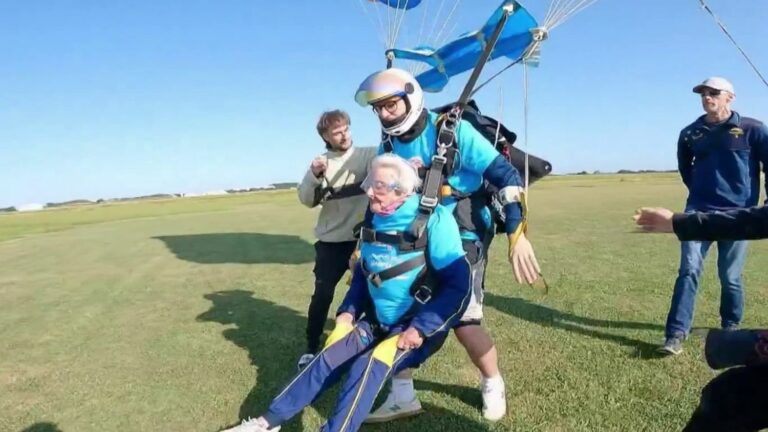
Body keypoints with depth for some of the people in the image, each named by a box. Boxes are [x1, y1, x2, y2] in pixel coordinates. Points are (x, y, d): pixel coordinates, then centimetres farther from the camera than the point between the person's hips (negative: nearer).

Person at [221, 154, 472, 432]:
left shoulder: (433, 222, -19)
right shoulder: (374, 222, 3)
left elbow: (460, 283, -21)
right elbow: (363, 274, 17)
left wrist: (421, 328, -24)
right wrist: (348, 311, 3)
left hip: (421, 327, -5)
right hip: (377, 322, 6)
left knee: (370, 366, -28)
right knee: (329, 357, -10)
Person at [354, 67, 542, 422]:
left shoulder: (453, 131, -16)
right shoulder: (389, 145, 2)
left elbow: (507, 176, -18)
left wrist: (517, 236, -26)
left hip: (463, 235, -6)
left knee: (463, 321, -10)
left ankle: (493, 386, 21)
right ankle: (402, 396, 17)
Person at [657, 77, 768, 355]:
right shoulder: (690, 133, 6)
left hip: (737, 214, -2)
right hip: (698, 211, 2)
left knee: (730, 277, 6)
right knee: (689, 270, -8)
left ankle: (731, 328, 29)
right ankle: (676, 333, -8)